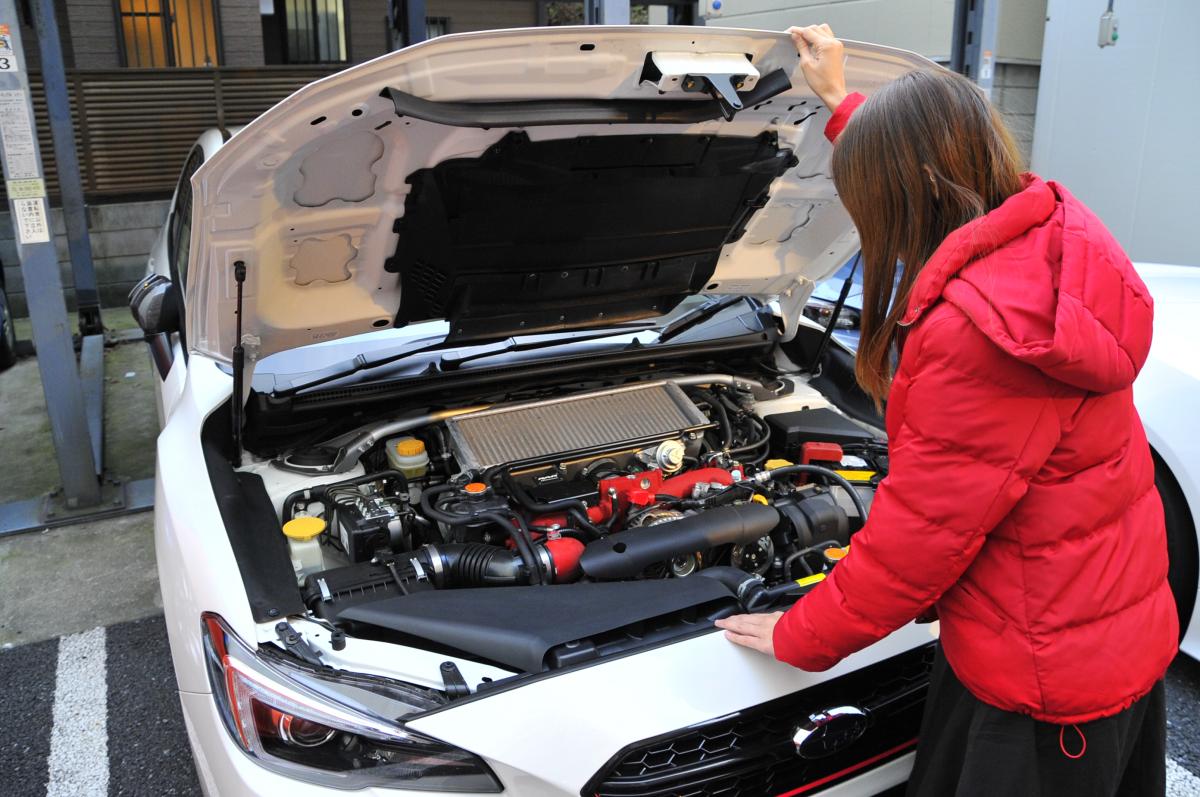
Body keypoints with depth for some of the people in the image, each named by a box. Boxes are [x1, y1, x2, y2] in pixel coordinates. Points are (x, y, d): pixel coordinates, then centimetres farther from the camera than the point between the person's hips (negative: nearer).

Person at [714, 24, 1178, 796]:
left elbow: (921, 532, -23)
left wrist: (800, 636, -9)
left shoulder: (975, 328, -31)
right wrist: (841, 100, 29)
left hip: (1044, 686, -9)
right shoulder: (1057, 228, -5)